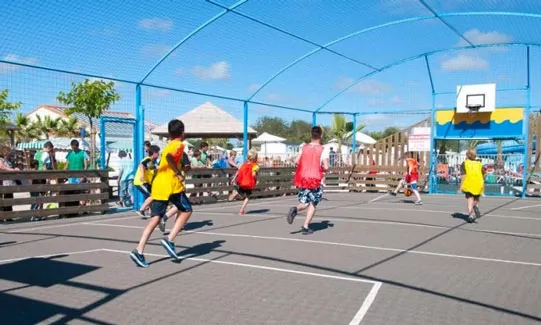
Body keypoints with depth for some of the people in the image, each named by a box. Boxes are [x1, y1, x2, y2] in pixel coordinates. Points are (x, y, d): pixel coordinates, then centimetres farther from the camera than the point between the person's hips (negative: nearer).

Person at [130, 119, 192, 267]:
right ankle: (169, 240, -1)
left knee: (155, 218, 3)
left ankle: (139, 251, -8)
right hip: (172, 185, -7)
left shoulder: (168, 146, 23)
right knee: (186, 211, 11)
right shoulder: (179, 145, -2)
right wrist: (179, 174, -17)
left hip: (158, 185, 7)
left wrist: (181, 168, 33)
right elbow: (170, 156, -22)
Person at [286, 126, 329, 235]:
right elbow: (326, 167, -12)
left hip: (302, 178, 3)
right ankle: (306, 226, 3)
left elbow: (296, 162, 1)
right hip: (315, 179, -3)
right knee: (313, 204, 10)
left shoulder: (304, 147, 5)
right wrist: (321, 168, 10)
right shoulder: (322, 149, -6)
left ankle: (295, 209, -15)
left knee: (304, 203, 17)